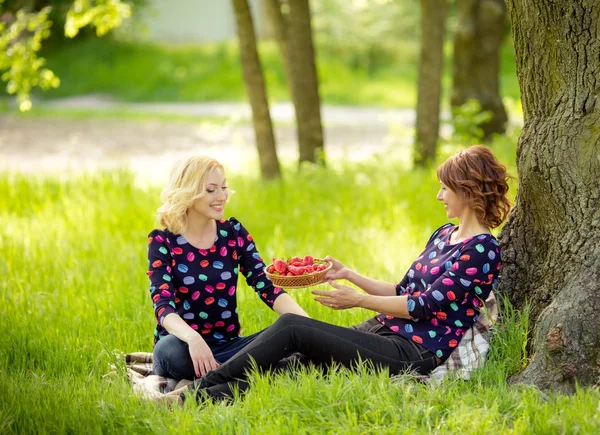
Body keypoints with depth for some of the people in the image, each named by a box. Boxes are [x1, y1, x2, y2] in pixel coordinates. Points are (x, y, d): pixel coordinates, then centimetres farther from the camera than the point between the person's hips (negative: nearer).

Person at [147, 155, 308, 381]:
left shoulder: (234, 232, 5)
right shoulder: (163, 241, -7)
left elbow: (267, 287, -5)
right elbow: (163, 306, -20)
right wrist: (193, 338, -42)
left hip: (227, 345, 4)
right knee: (170, 351, -39)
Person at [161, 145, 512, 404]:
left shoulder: (483, 250, -8)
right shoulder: (444, 235, 21)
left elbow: (425, 305, -14)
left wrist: (358, 300, -10)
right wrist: (349, 275, 14)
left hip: (413, 352, -9)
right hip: (382, 332, 9)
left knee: (292, 326, -20)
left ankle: (194, 394, -21)